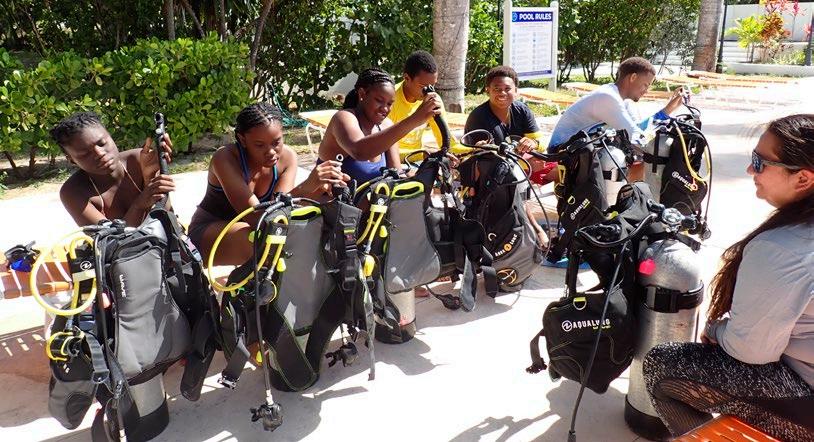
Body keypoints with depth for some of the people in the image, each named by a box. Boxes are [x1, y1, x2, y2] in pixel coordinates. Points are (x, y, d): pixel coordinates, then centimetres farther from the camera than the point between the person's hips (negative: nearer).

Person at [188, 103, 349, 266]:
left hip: (248, 227, 5)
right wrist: (305, 188, -47)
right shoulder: (225, 159, -27)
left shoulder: (287, 157, -13)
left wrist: (319, 191, -38)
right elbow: (256, 217, -36)